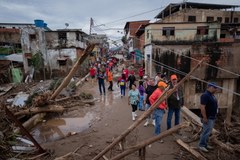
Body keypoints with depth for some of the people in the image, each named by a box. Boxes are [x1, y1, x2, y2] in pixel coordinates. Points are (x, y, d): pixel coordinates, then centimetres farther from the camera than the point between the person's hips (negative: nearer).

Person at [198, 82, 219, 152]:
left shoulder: (212, 95, 11)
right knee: (206, 132, -4)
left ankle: (205, 144, 29)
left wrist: (214, 116, 19)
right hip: (208, 118, -10)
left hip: (212, 117, 10)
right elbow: (202, 107, -25)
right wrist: (204, 117, -24)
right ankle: (201, 145, 8)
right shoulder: (205, 95, -21)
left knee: (208, 132, 17)